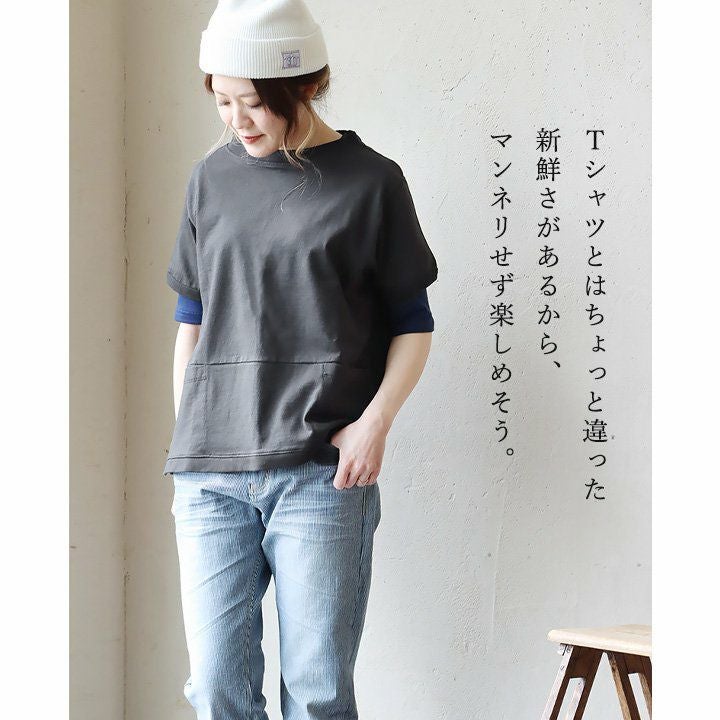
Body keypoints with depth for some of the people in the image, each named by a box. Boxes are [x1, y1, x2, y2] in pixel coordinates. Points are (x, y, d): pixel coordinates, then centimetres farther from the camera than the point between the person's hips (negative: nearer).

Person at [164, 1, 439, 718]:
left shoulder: (369, 181, 3)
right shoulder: (211, 179, 13)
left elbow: (412, 326, 6)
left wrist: (374, 422, -9)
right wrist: (185, 445, 12)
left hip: (320, 472, -3)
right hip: (210, 476, 3)